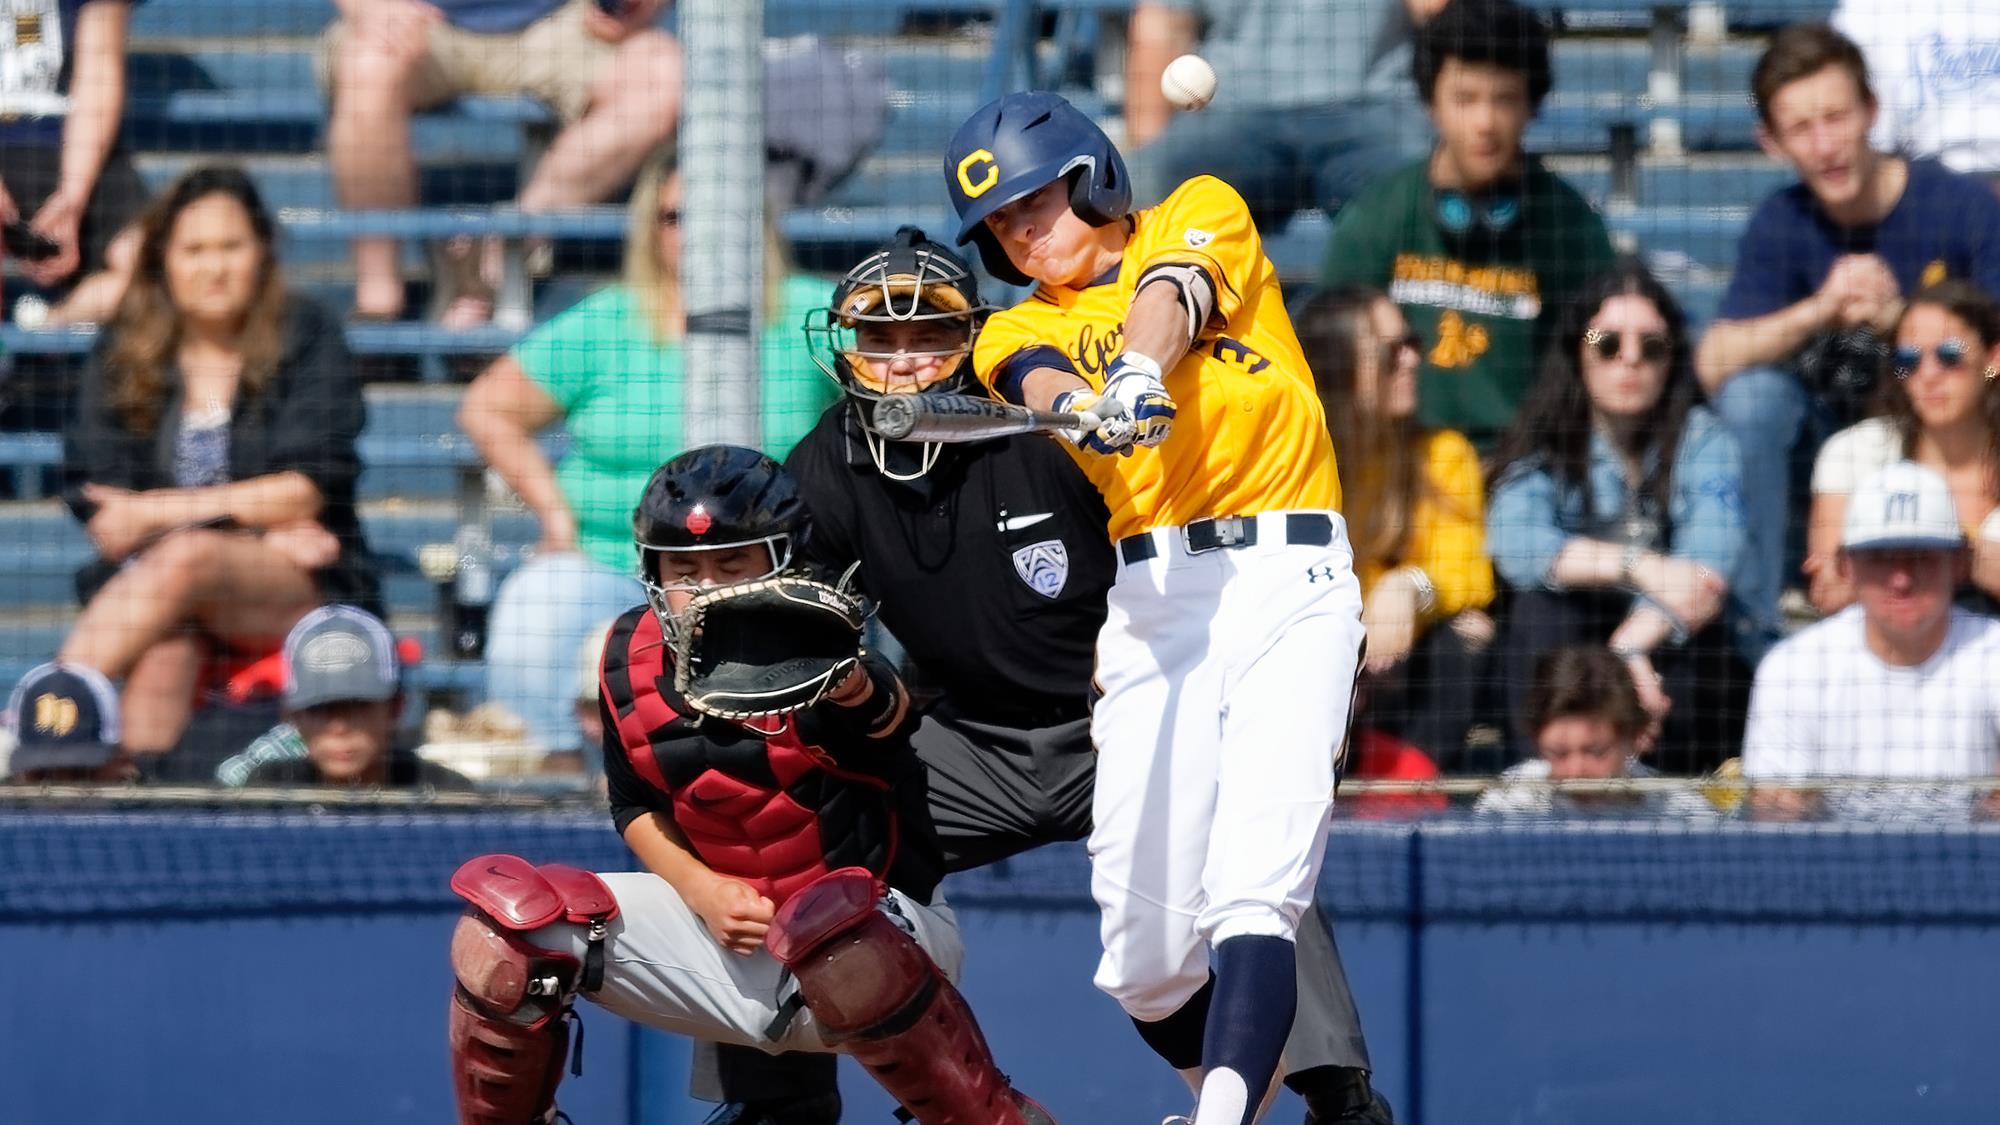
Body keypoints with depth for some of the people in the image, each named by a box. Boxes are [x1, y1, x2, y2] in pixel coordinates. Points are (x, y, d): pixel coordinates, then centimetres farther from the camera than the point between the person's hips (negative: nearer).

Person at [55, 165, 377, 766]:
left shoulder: (307, 340, 5)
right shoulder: (123, 357, 10)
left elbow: (309, 491, -3)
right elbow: (101, 521, 2)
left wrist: (157, 511, -7)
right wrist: (257, 526, -9)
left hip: (299, 588, -2)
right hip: (146, 585, 2)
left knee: (186, 559, -35)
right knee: (162, 654, -36)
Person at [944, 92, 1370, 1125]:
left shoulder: (1200, 215, 15)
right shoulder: (1020, 333, 17)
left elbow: (1168, 299, -8)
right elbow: (1044, 383, -7)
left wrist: (1142, 369, -32)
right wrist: (1079, 408, -33)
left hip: (1288, 580, -3)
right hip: (1150, 602, 3)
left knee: (1251, 898, -20)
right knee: (1143, 961, -4)